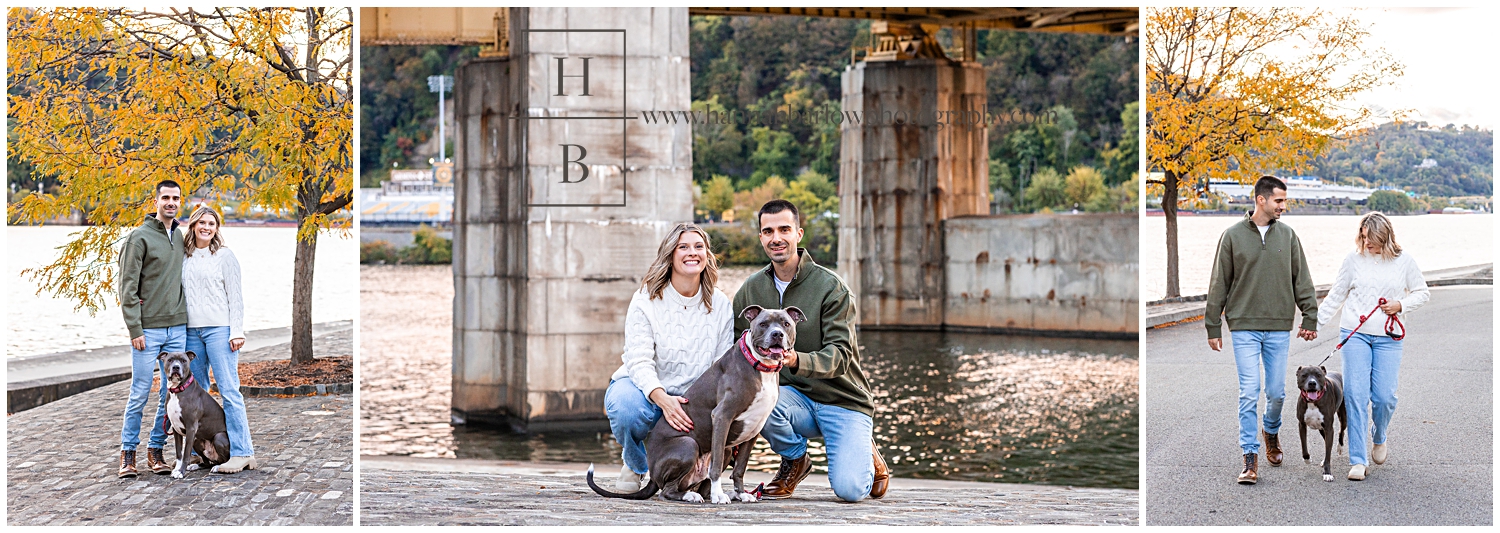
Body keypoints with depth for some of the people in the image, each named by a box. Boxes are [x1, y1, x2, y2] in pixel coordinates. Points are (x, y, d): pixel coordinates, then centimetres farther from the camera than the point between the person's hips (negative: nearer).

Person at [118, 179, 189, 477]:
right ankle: (128, 453, 9)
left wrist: (187, 319, 13)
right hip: (148, 329, -5)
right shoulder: (139, 237, -6)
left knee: (172, 394, 6)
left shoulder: (181, 237, 12)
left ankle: (156, 451, 15)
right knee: (140, 393, -2)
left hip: (177, 329, 5)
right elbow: (128, 287, -9)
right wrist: (135, 329, -13)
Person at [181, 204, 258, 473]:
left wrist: (237, 331, -9)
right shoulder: (184, 257, 14)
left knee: (229, 390, -9)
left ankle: (241, 452, -10)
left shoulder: (224, 255, 1)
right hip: (191, 330, 5)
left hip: (219, 329, -5)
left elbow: (235, 295, -2)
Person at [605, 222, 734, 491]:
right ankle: (635, 464, -1)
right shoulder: (646, 300, -10)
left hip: (690, 399, 3)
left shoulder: (720, 305, -1)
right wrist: (662, 399, -40)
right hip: (645, 389, -3)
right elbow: (639, 362, -20)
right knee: (627, 407, -37)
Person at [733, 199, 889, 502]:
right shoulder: (751, 290, 4)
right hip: (795, 397, 3)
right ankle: (795, 461, -1)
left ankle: (867, 457, 15)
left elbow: (840, 355, -19)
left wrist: (797, 361, -39)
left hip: (843, 401, -3)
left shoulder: (830, 287, -11)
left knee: (849, 489, -24)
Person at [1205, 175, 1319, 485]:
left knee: (1277, 392, 6)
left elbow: (1302, 281, 10)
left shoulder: (1287, 236, 7)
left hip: (1279, 327, 2)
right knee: (1249, 391, -7)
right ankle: (1250, 458, -2)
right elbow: (1219, 284, 2)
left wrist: (1310, 318, 4)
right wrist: (1213, 326, 1)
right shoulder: (1233, 236, 0)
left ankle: (1271, 431, 36)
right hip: (1244, 326, -2)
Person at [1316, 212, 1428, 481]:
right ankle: (1358, 460, -5)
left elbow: (1422, 292, 13)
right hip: (1355, 334, 0)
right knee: (1355, 394, -9)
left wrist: (1401, 305, -5)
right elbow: (1336, 296, 9)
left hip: (1388, 338, 0)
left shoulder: (1404, 261, 3)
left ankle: (1380, 438, 29)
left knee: (1384, 396, -5)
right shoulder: (1353, 259, 3)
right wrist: (1314, 321, 4)